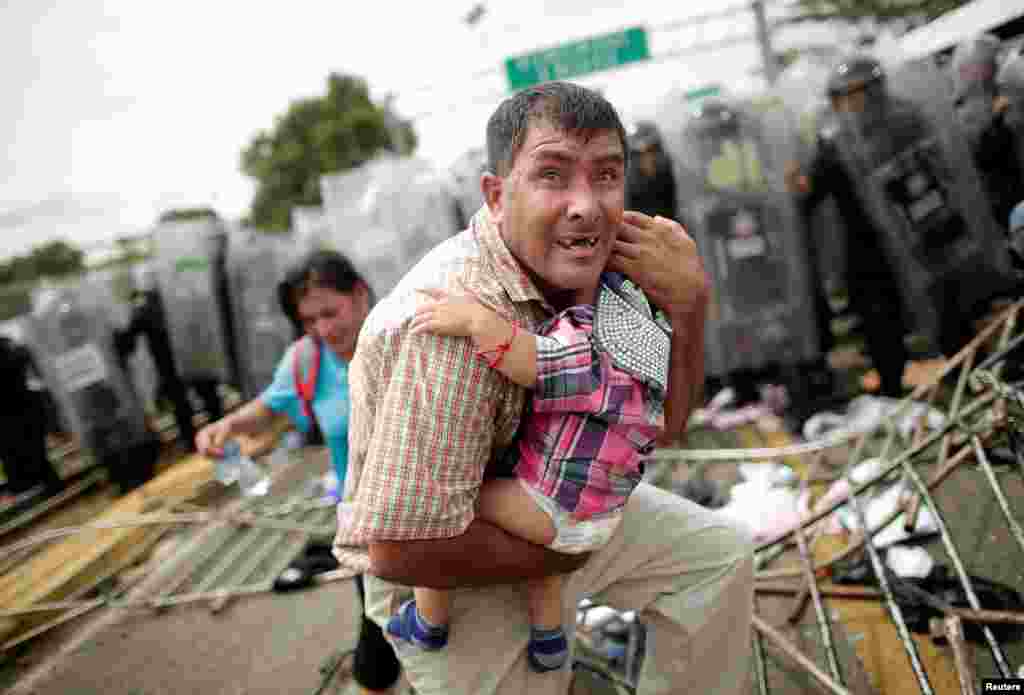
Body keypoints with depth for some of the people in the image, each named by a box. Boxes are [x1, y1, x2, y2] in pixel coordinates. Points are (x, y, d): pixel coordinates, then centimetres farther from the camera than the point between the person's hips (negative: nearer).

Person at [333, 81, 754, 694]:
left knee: (721, 555, 11)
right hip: (451, 577, -7)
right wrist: (563, 550, -19)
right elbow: (401, 548, -35)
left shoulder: (579, 267, -10)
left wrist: (688, 302, -20)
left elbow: (660, 426, -2)